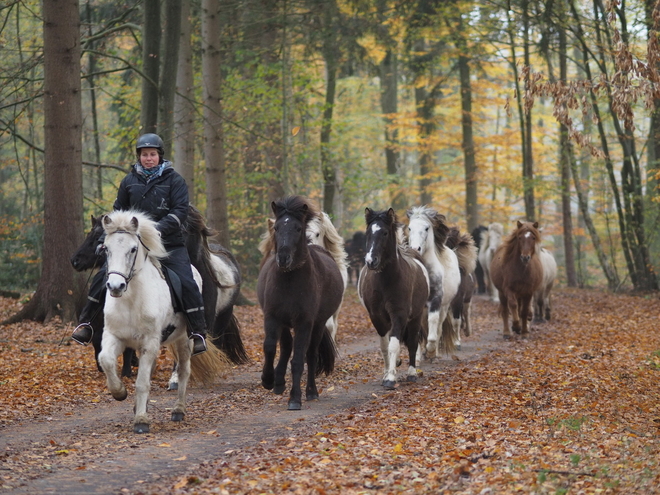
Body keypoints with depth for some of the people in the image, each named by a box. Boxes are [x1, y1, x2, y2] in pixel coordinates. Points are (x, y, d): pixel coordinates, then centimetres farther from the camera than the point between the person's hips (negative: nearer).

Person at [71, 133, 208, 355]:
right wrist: (106, 239, 8)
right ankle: (85, 324, 3)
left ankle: (198, 334, -4)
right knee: (102, 276, -9)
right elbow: (118, 211, 18)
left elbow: (180, 211, -11)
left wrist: (159, 228, -25)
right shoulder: (130, 181, 8)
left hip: (169, 245, -3)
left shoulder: (174, 180, -2)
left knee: (187, 284, -16)